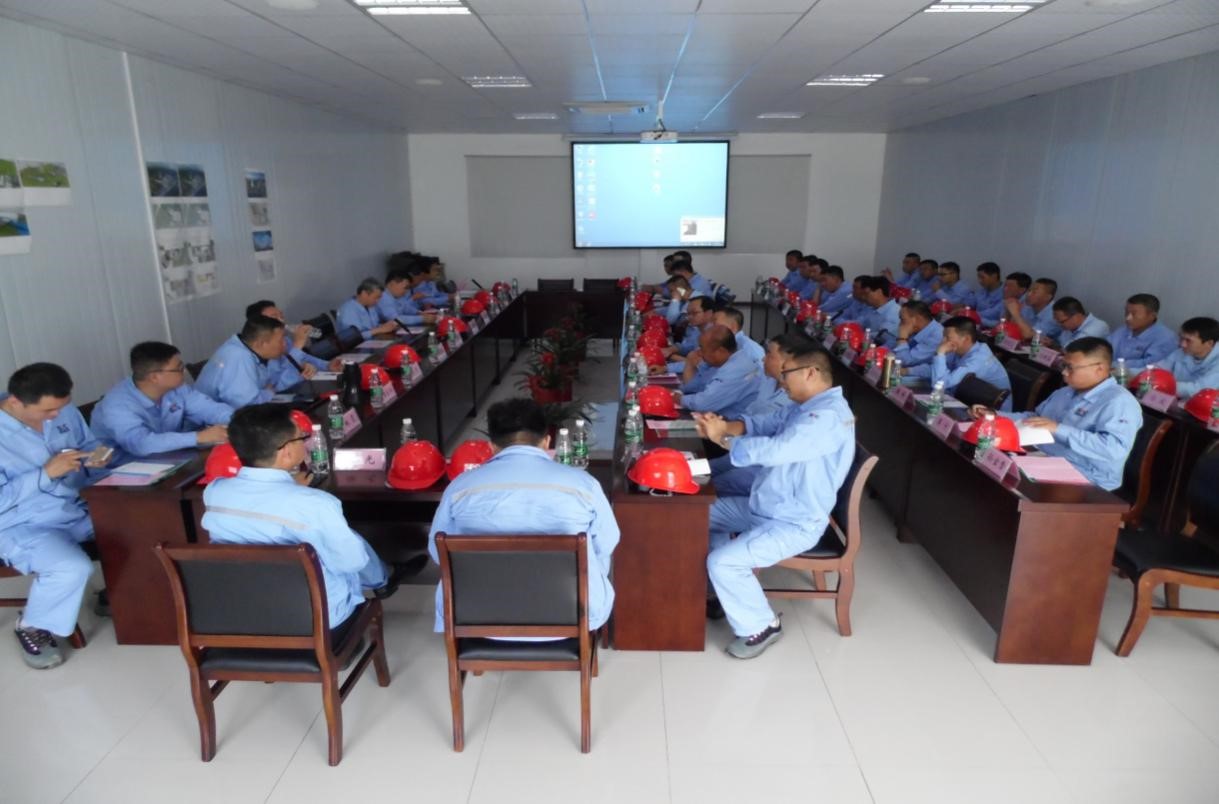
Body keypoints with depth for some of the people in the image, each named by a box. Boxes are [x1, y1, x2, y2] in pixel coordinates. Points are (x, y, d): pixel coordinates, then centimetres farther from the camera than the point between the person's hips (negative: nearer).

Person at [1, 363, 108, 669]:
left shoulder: (64, 412, -2)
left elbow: (88, 446, 14)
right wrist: (45, 473, -27)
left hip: (80, 509, 7)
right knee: (72, 568, -32)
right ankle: (32, 627, 0)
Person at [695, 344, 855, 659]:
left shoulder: (829, 416, -26)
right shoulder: (804, 407, 7)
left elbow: (773, 450, -34)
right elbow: (761, 424, 9)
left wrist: (722, 438, -21)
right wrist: (724, 426, -13)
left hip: (795, 524, -10)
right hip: (769, 507, 10)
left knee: (722, 562, -22)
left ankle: (761, 626, 3)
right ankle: (725, 593, 26)